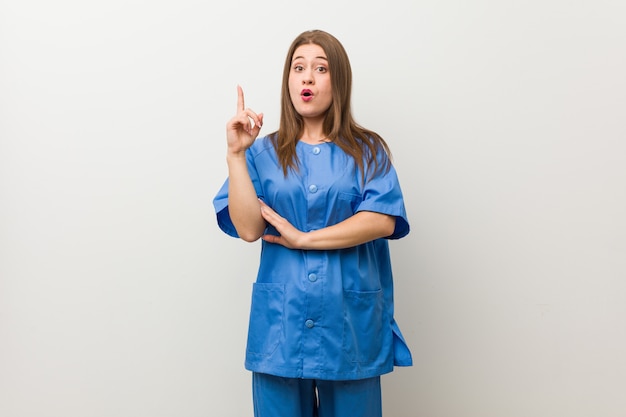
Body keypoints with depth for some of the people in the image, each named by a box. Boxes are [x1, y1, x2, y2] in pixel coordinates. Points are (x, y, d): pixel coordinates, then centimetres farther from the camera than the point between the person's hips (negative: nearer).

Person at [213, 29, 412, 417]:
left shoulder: (368, 151, 4)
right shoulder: (264, 152, 4)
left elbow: (383, 221, -10)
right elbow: (248, 229, -7)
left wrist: (302, 239, -11)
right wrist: (236, 154, -12)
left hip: (351, 319, 0)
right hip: (281, 319, 0)